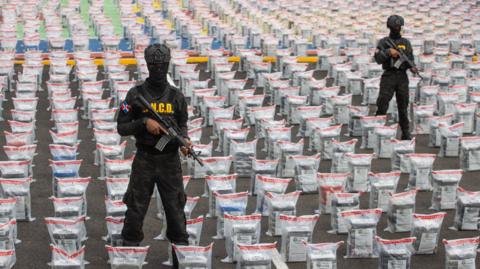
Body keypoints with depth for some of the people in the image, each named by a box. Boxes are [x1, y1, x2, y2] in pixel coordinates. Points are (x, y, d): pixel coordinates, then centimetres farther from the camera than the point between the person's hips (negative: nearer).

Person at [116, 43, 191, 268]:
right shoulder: (135, 95, -3)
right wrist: (144, 122, -18)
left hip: (170, 161, 1)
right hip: (144, 160, -1)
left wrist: (184, 141, -11)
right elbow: (122, 127, -2)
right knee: (135, 211, 3)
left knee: (176, 210, 4)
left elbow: (182, 126, 11)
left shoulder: (177, 97, 2)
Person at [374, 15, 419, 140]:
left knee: (403, 106, 6)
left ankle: (406, 133, 12)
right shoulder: (383, 42, 4)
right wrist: (388, 52, -19)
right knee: (382, 103, -8)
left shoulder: (406, 42, 12)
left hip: (402, 76, 2)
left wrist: (412, 67, -11)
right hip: (389, 75, -2)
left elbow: (410, 59, 9)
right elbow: (378, 59, -5)